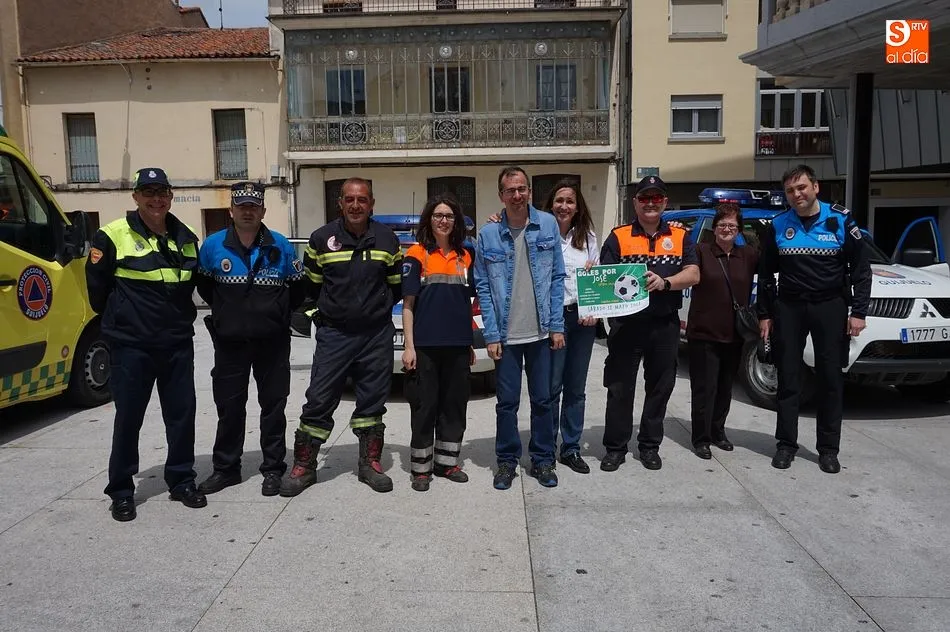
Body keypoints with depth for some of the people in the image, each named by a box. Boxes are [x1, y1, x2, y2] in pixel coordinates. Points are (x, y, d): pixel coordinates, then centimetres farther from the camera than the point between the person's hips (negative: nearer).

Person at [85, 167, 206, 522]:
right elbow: (96, 284, -1)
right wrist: (118, 318, 8)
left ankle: (182, 481, 25)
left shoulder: (186, 238, 8)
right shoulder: (113, 236, -8)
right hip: (131, 345, -4)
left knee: (182, 414, 10)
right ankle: (121, 491, 20)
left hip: (178, 343, 4)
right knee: (128, 418, 5)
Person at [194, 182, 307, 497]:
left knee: (273, 405, 7)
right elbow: (204, 285, 14)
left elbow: (298, 288, 8)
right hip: (229, 341, 1)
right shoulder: (213, 245, -1)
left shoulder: (281, 246, -3)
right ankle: (226, 467, 23)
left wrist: (278, 314, 7)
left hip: (273, 341, -1)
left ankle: (273, 468, 18)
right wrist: (227, 311, 12)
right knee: (229, 406, 9)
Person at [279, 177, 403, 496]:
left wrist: (377, 308, 9)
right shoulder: (322, 239, 0)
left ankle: (370, 464, 24)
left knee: (372, 401, 10)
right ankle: (303, 466, 13)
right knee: (319, 401, -1)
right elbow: (312, 284, 10)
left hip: (377, 335, 1)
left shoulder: (387, 239, 4)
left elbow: (396, 285, 14)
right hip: (334, 334, -1)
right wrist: (330, 309, 10)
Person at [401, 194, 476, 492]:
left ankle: (447, 462, 23)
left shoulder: (464, 256, 12)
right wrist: (409, 346, -9)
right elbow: (408, 304, -3)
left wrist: (470, 344, 13)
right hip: (426, 345, -4)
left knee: (455, 405, 10)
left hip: (458, 345, 4)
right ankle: (421, 468, 12)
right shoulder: (416, 254, 0)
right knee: (425, 406, 1)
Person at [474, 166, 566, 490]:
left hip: (541, 332, 1)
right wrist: (491, 335, -6)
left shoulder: (548, 225, 1)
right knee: (507, 402, 7)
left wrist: (557, 326, -2)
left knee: (542, 399, 10)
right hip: (506, 335, -1)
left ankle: (543, 460, 25)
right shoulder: (488, 234, -2)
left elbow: (557, 278, 2)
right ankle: (507, 461, 23)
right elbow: (483, 288, -1)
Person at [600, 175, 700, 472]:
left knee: (660, 387, 11)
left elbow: (693, 274, -1)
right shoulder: (618, 237, 3)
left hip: (665, 325, 2)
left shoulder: (680, 236, 8)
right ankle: (615, 448, 14)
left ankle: (650, 446, 26)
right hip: (626, 323, -2)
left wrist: (664, 282, -18)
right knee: (619, 388, 3)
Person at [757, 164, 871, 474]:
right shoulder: (778, 226, 2)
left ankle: (829, 448, 15)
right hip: (789, 307, 1)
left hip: (830, 306, -1)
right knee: (788, 378, 5)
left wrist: (858, 311, -6)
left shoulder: (841, 220, -3)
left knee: (830, 378, 4)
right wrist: (764, 314, 5)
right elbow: (766, 274, 8)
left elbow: (861, 268, 0)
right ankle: (786, 444, 14)